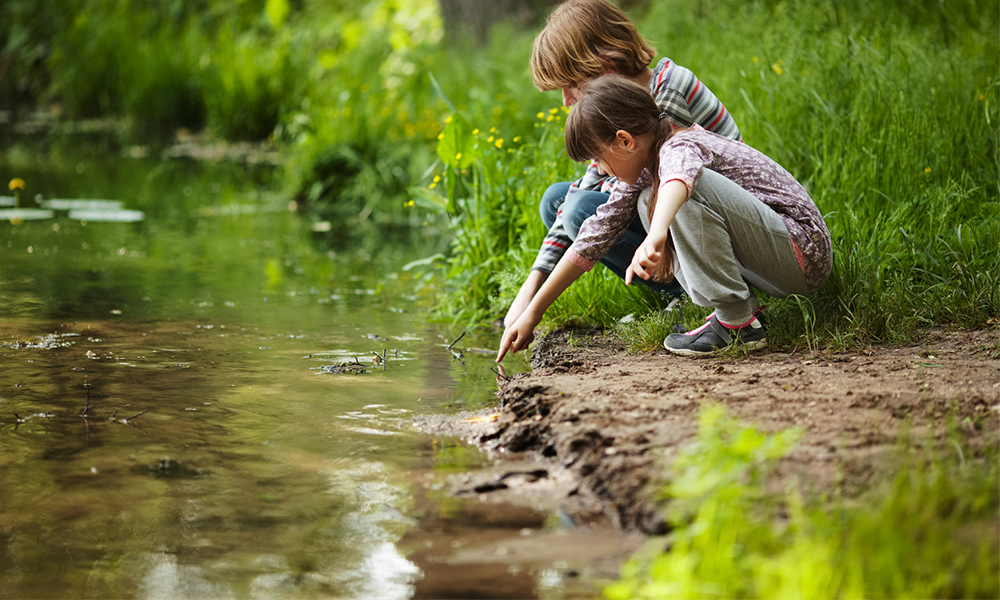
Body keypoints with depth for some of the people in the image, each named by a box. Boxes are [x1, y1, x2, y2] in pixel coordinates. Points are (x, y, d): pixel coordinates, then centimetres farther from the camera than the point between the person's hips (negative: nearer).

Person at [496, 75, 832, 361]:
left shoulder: (681, 147, -19)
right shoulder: (641, 168, 8)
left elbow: (679, 178, -44)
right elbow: (596, 236, 11)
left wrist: (655, 236, -64)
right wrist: (532, 312, 11)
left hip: (806, 252, -9)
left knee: (694, 190, -29)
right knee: (646, 205, 11)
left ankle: (739, 324, -18)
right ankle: (735, 305, 2)